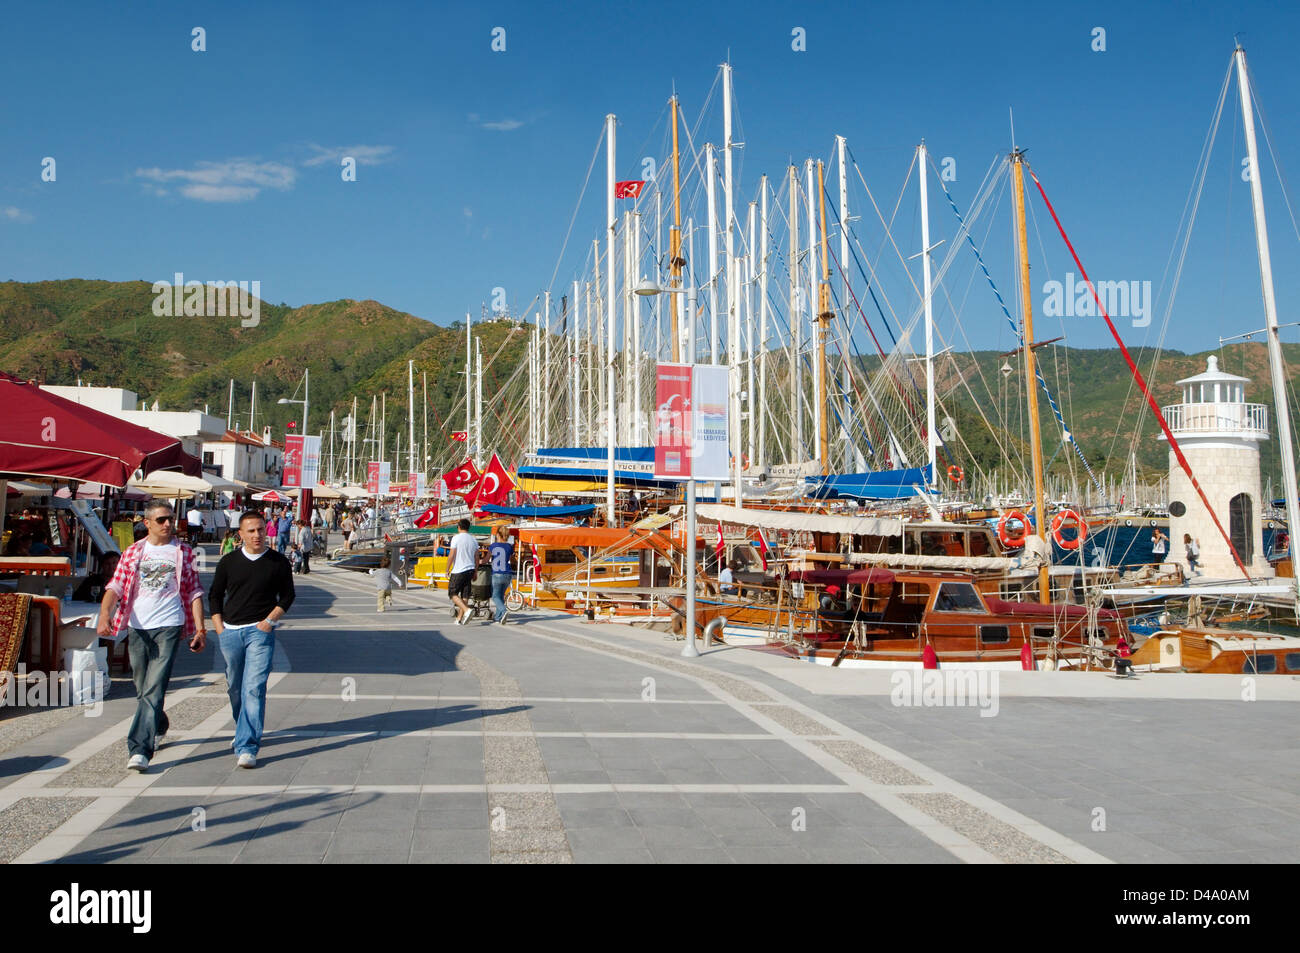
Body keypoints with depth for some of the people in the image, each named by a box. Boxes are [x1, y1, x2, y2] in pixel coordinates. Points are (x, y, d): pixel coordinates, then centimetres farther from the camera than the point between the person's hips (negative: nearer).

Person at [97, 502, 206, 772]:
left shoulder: (183, 552, 7)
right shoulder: (133, 552, 10)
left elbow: (194, 592, 7)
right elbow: (115, 587, 2)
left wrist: (200, 629, 0)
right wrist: (105, 615, -16)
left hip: (168, 627, -3)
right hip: (137, 627, 3)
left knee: (153, 690, -13)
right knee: (143, 690, 15)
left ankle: (139, 750, -17)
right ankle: (158, 728, 40)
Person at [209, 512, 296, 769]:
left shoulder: (278, 562, 1)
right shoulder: (228, 561, 6)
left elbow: (287, 596, 8)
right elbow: (215, 595, 15)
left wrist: (270, 620, -5)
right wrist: (219, 626, 5)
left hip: (260, 631, -3)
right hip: (230, 632, 3)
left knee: (254, 688, -14)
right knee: (234, 687, 15)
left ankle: (247, 747, -16)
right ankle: (244, 730, 39)